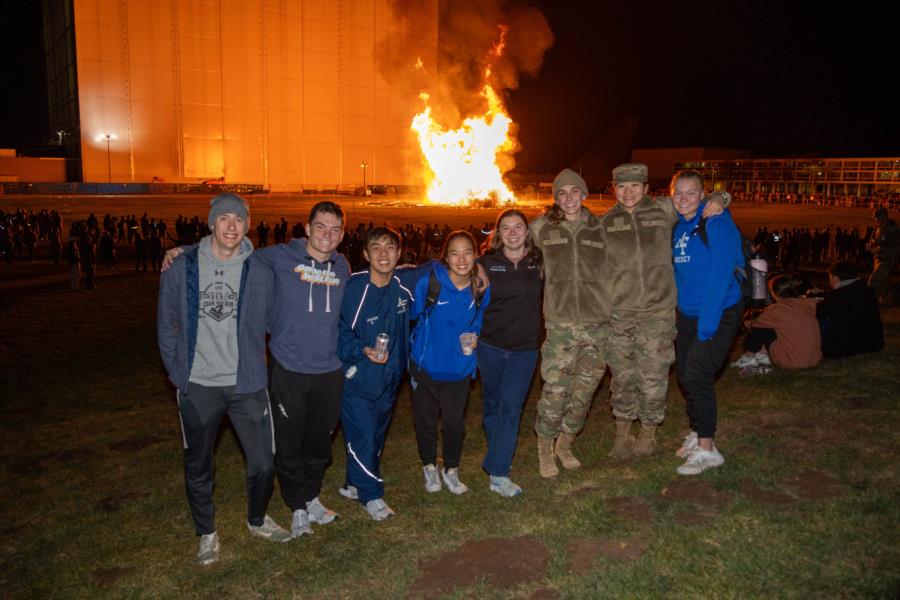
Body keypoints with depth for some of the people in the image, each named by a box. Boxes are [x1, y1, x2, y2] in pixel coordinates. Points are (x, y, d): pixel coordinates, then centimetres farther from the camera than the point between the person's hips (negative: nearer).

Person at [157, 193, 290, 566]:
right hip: (197, 386, 1)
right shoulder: (182, 267, -3)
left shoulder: (258, 270, -4)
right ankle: (206, 533, 37)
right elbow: (167, 324, 5)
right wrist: (176, 371, 4)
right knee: (198, 467, 14)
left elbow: (270, 323, 5)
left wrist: (257, 364, 4)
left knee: (263, 462, 6)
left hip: (246, 384, 0)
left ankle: (257, 520, 35)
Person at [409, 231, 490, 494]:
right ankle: (429, 468, 39)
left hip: (459, 367, 2)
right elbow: (411, 314, -8)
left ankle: (451, 471, 35)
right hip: (426, 365, -1)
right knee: (425, 421, 14)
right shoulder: (429, 282, -20)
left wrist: (474, 337, -8)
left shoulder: (481, 289, -9)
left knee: (454, 423, 9)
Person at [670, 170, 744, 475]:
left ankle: (707, 448, 0)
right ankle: (697, 433, 32)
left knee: (697, 374, -12)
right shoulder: (675, 226, 5)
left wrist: (707, 325, -23)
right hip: (687, 313, 7)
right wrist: (677, 309, 5)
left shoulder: (718, 223, -15)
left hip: (719, 312, -7)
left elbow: (720, 276, -21)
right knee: (685, 374, 12)